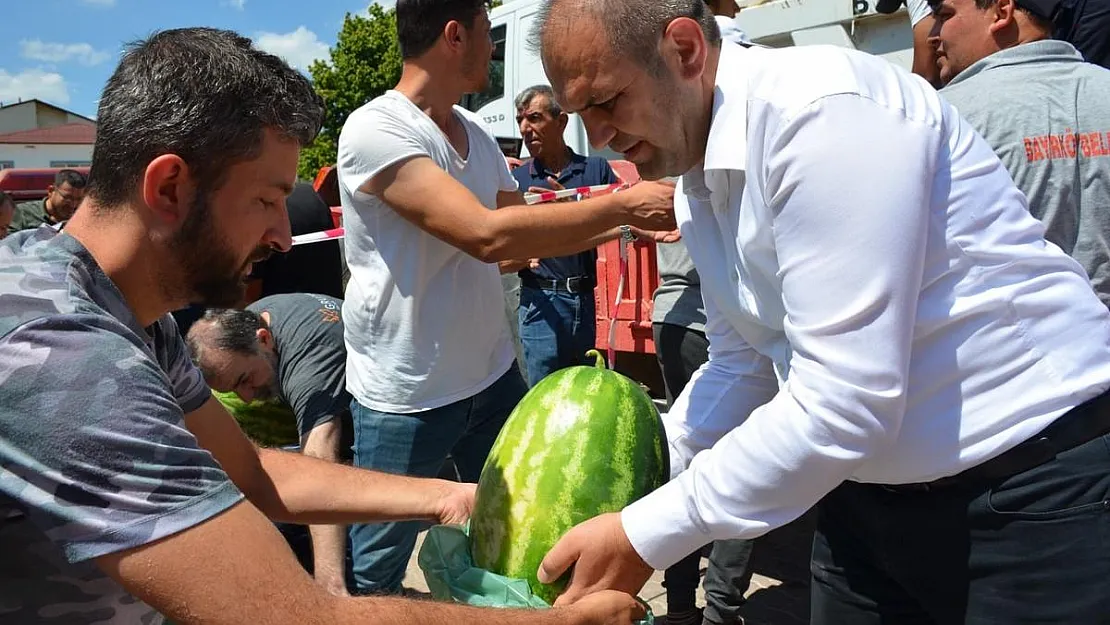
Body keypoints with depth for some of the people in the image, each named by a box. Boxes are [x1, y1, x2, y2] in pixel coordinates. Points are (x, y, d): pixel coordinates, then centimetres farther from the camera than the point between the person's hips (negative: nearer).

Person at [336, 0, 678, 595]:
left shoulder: (475, 131, 5)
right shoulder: (375, 129, -19)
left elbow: (526, 231, 16)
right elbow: (490, 236, -29)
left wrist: (627, 224, 5)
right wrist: (624, 204, -22)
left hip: (494, 376, 7)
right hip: (403, 398, -7)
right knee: (376, 575, 9)